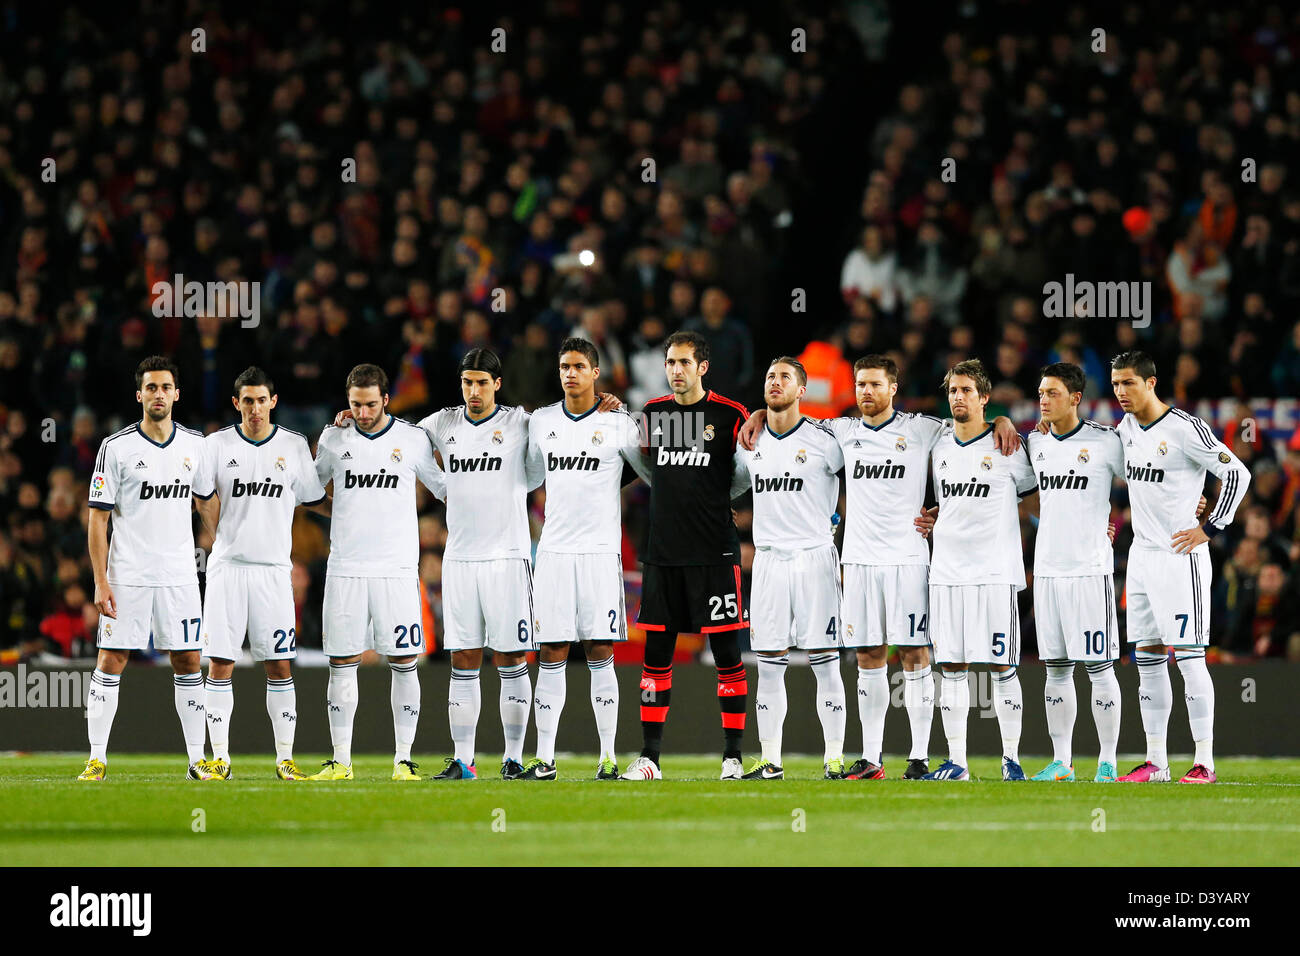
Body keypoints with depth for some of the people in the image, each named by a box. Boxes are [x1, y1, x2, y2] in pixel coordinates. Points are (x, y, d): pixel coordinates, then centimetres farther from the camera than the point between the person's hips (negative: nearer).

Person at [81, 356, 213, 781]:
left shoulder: (195, 445, 6)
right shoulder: (117, 447, -5)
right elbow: (98, 518, -4)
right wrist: (101, 581, -10)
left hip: (180, 575, 3)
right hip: (127, 576, -3)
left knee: (188, 662, 4)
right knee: (110, 662, -4)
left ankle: (197, 760, 9)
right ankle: (97, 759, 0)